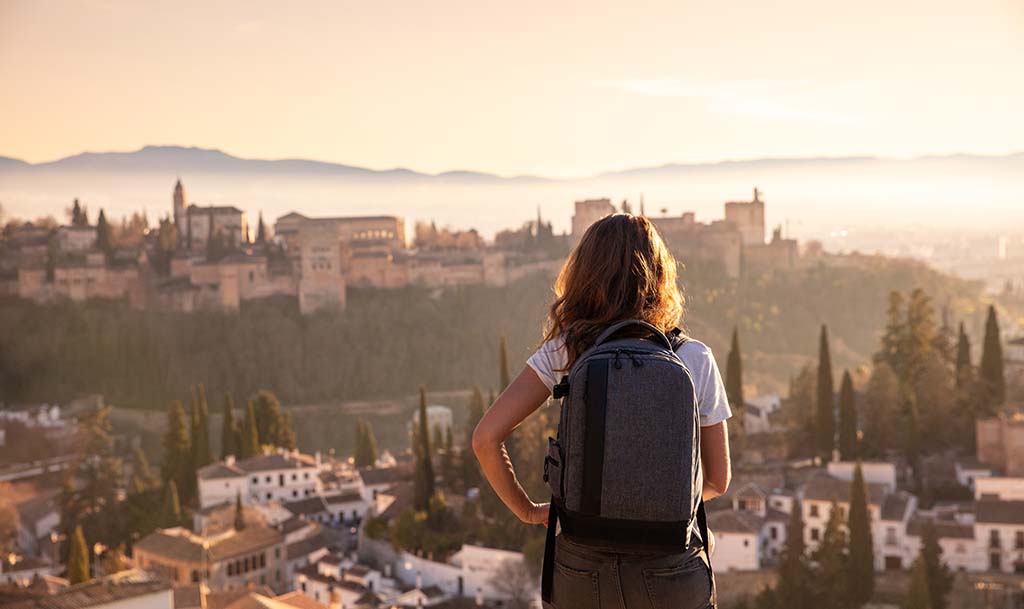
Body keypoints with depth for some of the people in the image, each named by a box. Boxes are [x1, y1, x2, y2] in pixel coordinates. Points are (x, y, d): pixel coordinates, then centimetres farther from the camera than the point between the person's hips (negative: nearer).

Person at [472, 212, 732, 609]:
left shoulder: (564, 352, -4)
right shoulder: (695, 358, -3)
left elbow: (486, 438, -9)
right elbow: (718, 480, 4)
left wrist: (528, 511, 4)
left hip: (584, 565, 0)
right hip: (671, 570, 0)